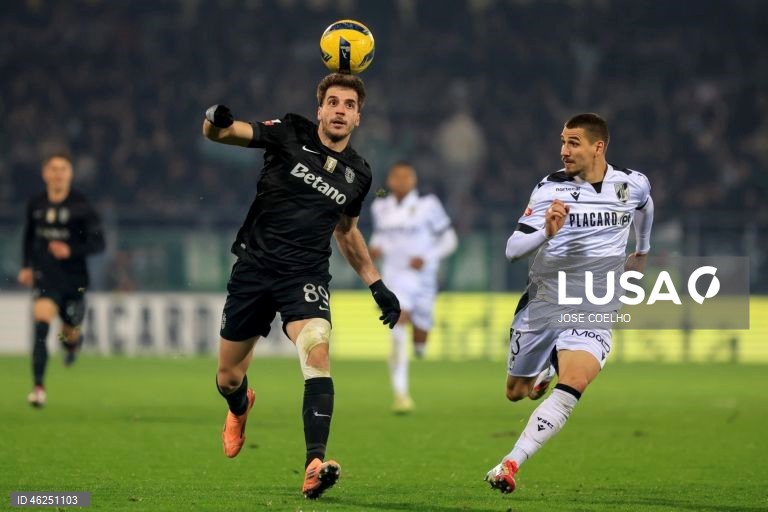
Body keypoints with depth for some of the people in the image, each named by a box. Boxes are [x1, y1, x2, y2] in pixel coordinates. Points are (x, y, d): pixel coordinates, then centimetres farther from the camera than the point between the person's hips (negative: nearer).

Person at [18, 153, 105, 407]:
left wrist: (70, 251, -23)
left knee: (69, 331, 13)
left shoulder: (81, 206, -8)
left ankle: (72, 340, 55)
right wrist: (26, 266, 13)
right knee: (40, 326, -19)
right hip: (45, 277, 1)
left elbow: (98, 243, -9)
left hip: (73, 279, -1)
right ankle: (39, 388, -19)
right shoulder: (35, 205, 3)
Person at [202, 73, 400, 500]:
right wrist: (218, 120, -39)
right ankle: (241, 408, 50)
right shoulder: (291, 134, -4)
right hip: (254, 268, -1)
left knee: (317, 351, -29)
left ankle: (315, 465, -36)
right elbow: (218, 132, -14)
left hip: (306, 275, 1)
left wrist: (378, 286, 20)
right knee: (228, 378, 9)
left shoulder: (359, 173, 7)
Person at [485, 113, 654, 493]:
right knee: (516, 393, 13)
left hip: (593, 309, -1)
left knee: (572, 384, -27)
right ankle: (546, 369, 49)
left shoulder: (633, 185, -4)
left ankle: (510, 465, -30)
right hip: (542, 303, 1)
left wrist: (642, 251, 38)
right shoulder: (550, 189, -11)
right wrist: (546, 233, -35)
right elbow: (512, 250, -15)